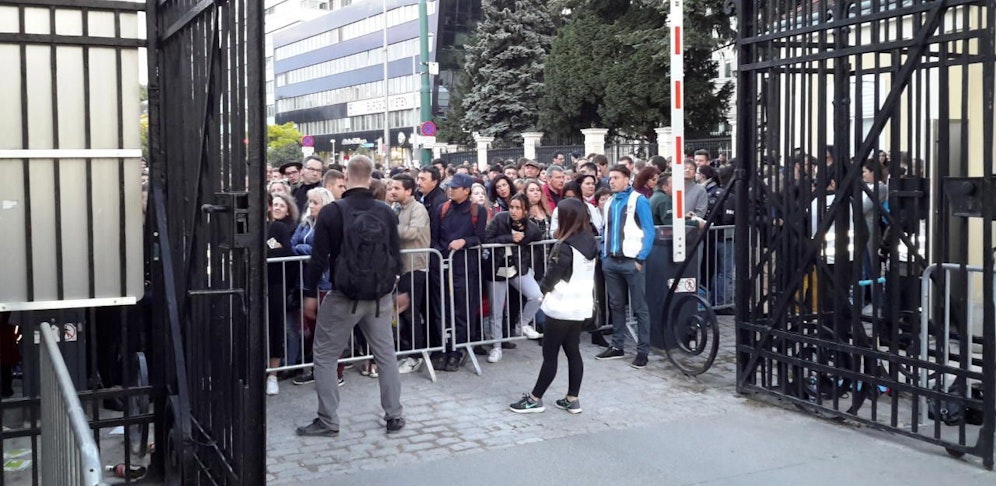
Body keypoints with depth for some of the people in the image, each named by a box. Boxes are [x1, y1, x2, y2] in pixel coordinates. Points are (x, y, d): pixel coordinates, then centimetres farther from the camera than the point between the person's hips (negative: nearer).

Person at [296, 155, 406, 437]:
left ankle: (327, 421, 10)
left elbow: (319, 258, -8)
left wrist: (310, 293, 2)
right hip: (380, 297, 4)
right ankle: (394, 416, 17)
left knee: (324, 357, 9)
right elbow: (396, 254, 6)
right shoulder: (386, 213, -1)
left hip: (344, 296, -3)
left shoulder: (332, 212, -10)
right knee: (386, 355, 13)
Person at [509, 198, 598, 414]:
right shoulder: (590, 242, 4)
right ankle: (572, 399, 16)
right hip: (580, 305, 8)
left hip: (562, 306, -8)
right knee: (573, 352, 13)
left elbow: (552, 275, -12)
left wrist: (543, 288, 7)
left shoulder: (565, 246, -20)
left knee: (550, 355, 1)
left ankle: (535, 399, 10)